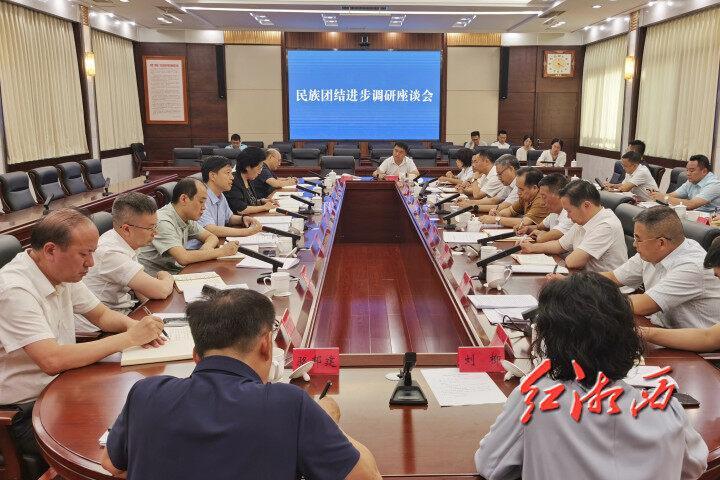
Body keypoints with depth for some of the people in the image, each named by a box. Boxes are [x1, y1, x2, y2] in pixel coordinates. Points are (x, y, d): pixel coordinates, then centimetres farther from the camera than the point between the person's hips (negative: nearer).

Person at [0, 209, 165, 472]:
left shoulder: (62, 272, 0)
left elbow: (101, 314, 12)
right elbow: (53, 360, -33)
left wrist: (132, 325, -11)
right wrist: (129, 338, -27)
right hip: (25, 411, -8)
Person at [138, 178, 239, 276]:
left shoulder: (187, 219, 5)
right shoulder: (163, 222, -21)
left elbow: (211, 237, 14)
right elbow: (184, 258, -29)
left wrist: (207, 248, -11)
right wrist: (222, 252, -21)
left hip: (176, 273, 8)